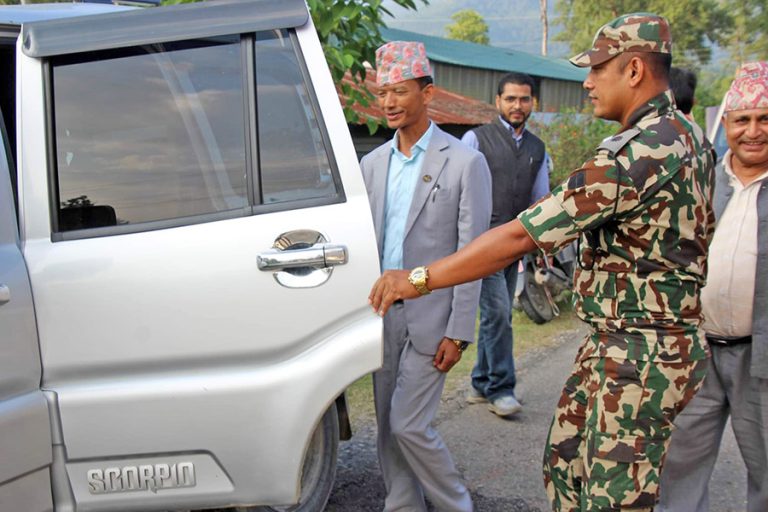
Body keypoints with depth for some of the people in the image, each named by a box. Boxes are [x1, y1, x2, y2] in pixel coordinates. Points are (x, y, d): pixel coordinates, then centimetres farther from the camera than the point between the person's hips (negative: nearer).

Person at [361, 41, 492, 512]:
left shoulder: (465, 162, -8)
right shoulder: (373, 163, 9)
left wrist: (458, 333, -12)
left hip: (430, 317, -6)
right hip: (382, 313, 6)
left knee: (409, 425, -6)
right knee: (388, 424, 11)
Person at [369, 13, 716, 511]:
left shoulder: (636, 153, -24)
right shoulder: (689, 136, 8)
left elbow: (521, 235, -26)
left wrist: (418, 279, -21)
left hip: (639, 358, -10)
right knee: (565, 463, 20)